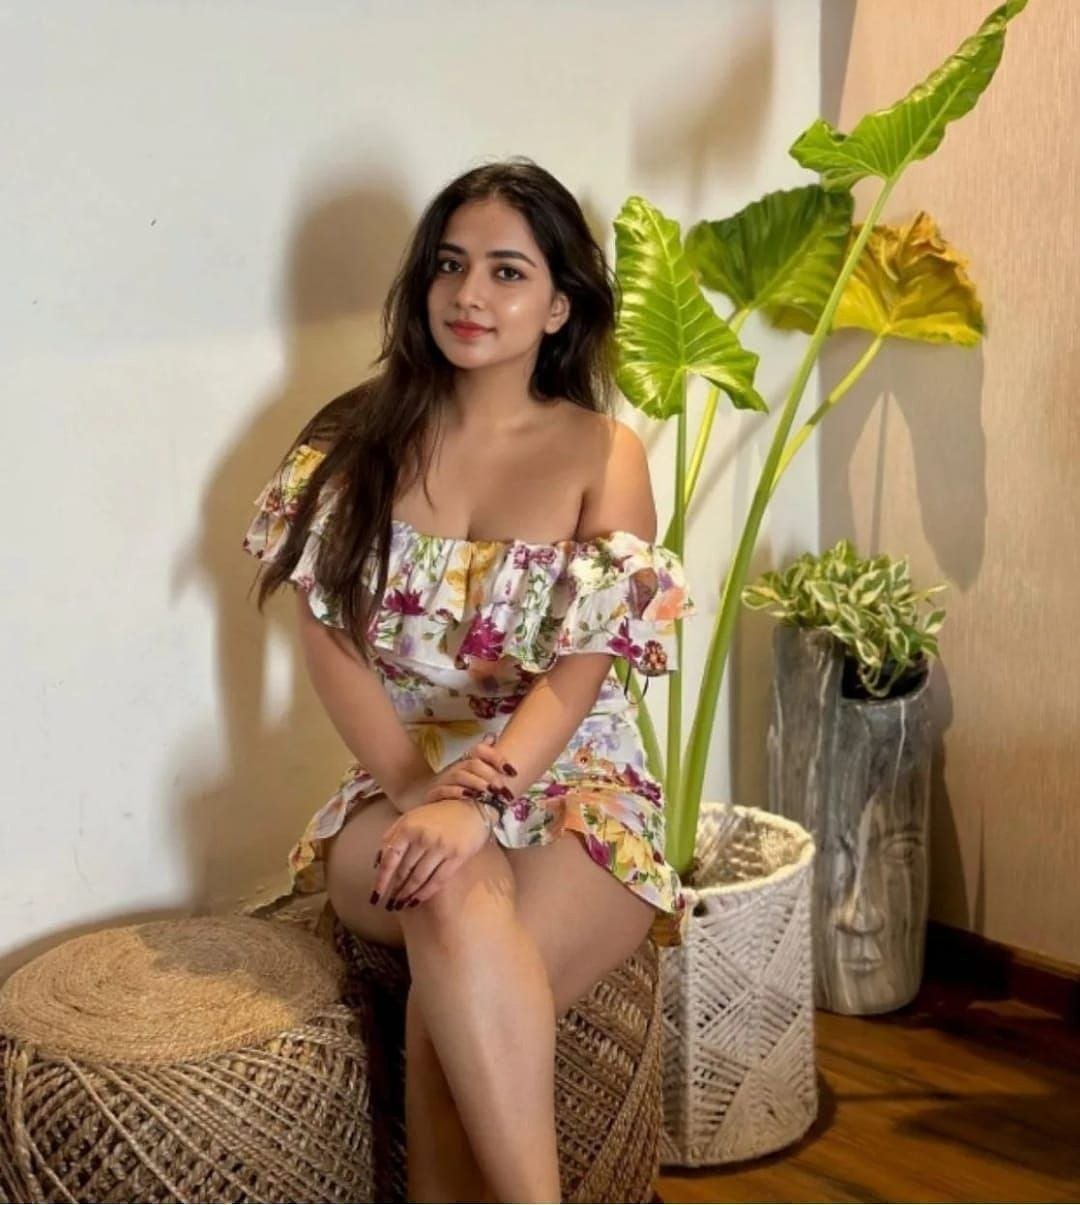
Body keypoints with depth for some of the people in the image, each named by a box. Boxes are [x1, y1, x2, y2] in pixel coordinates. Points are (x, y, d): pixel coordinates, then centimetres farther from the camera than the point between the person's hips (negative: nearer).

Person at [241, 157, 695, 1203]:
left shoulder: (603, 454, 0)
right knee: (455, 892, -35)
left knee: (449, 1006, -32)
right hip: (398, 787, 1)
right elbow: (328, 637, -2)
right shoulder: (356, 440, 6)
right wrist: (419, 787, -17)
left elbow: (581, 669, -10)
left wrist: (476, 802, -27)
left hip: (572, 791, -1)